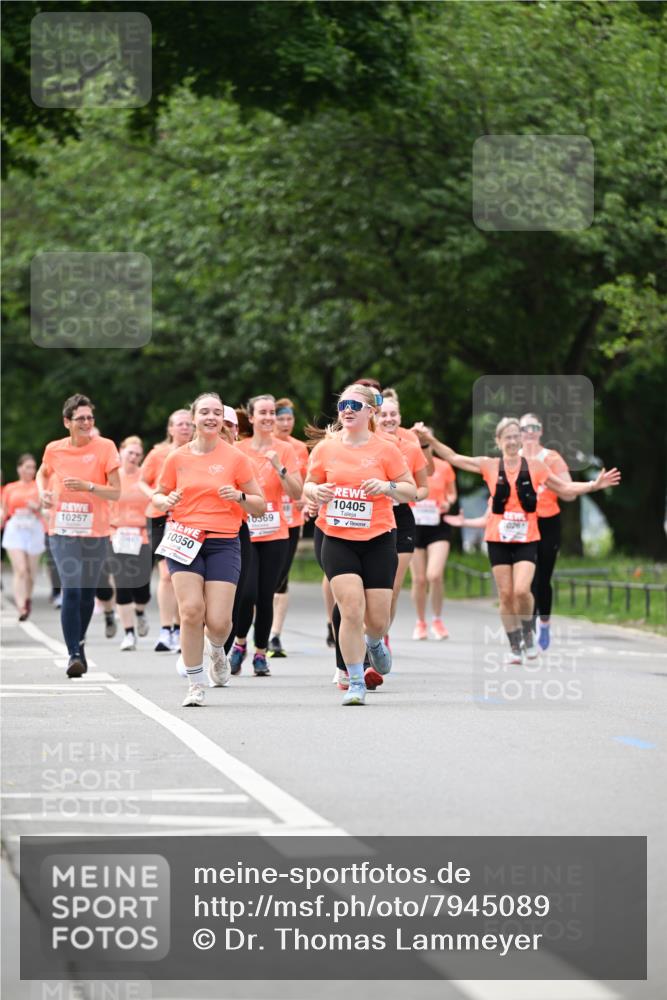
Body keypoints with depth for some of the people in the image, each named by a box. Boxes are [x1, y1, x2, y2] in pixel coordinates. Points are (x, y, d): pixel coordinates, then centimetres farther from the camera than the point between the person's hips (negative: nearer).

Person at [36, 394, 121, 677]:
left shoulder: (104, 447, -5)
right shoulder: (54, 449, 1)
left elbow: (116, 492, -7)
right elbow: (43, 473, 23)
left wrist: (87, 486, -21)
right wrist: (43, 492, 2)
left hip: (96, 531, 0)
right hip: (63, 531, 0)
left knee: (87, 592, 11)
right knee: (70, 591, -14)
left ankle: (79, 644, 33)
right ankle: (74, 654, -16)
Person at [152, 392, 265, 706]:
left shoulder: (235, 458, 2)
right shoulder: (177, 458, 6)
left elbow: (260, 506, 6)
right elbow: (158, 495, 17)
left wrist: (240, 497, -15)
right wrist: (166, 502, -6)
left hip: (223, 542, -1)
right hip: (185, 541, 1)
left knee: (218, 620, -9)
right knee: (191, 610, -16)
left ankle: (216, 649, 29)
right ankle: (195, 685, -3)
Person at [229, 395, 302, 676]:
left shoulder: (284, 450, 2)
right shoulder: (238, 450, 3)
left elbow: (297, 493, -3)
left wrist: (279, 468, -15)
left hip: (275, 535, 1)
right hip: (243, 533, -1)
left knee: (265, 597, 1)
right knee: (247, 593, -13)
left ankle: (260, 654, 16)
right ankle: (240, 643, 11)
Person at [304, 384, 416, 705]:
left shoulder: (385, 450, -2)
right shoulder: (325, 449, 2)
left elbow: (410, 491, 3)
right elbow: (308, 486, 14)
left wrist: (387, 487, -17)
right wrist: (316, 491, -9)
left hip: (378, 540, 0)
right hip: (337, 539, 0)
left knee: (377, 618, 1)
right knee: (351, 609, -15)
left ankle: (374, 643, 40)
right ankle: (356, 682, -4)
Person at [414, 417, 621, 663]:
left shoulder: (535, 466, 4)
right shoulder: (490, 466, 3)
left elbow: (565, 489, 13)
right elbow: (454, 458, 4)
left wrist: (594, 485, 4)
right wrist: (431, 440, -6)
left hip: (526, 539, -1)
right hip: (498, 539, 1)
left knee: (521, 591, -17)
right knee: (505, 595, 1)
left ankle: (528, 633, 9)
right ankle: (514, 647, 12)